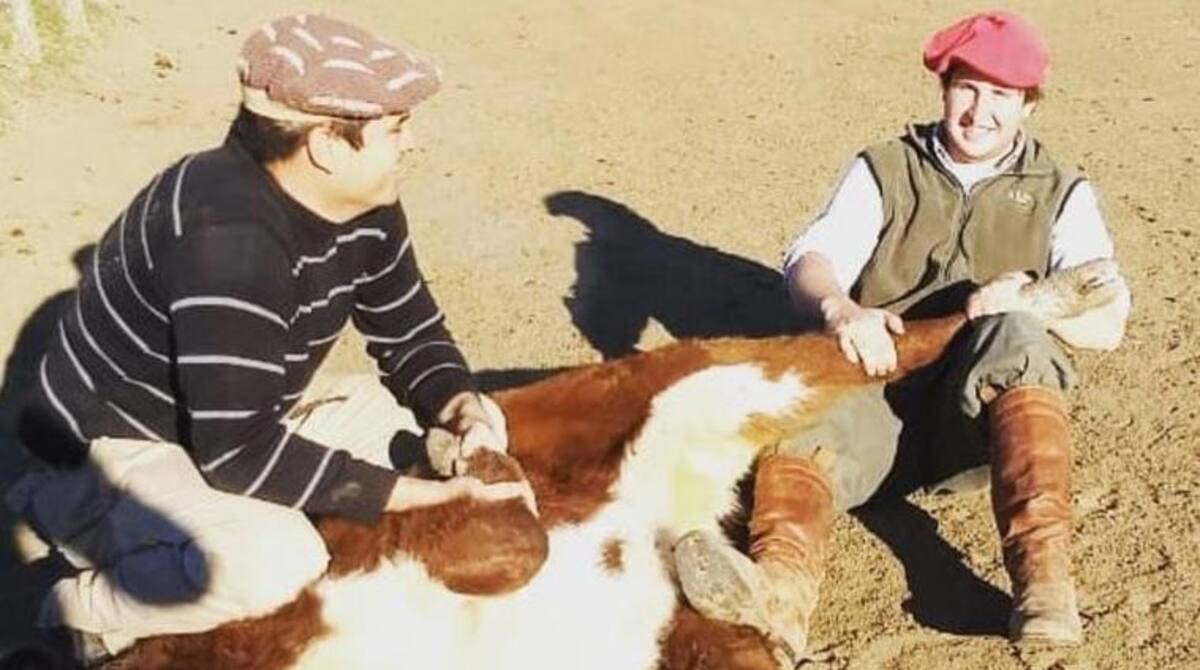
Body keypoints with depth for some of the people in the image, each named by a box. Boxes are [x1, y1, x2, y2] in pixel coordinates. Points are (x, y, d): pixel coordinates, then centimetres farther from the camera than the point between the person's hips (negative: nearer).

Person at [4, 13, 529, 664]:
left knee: (420, 427, 1)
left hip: (241, 424, 9)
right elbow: (239, 454, -35)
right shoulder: (226, 236, -34)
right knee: (274, 563, -33)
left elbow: (410, 336, 3)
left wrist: (460, 405, -20)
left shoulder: (365, 205, -9)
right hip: (113, 447, -9)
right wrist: (425, 495, -31)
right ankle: (84, 607, -3)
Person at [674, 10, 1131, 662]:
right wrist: (839, 307, -28)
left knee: (1013, 337, -33)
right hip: (879, 391, 1)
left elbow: (1107, 323, 1)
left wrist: (1027, 302, -21)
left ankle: (1042, 575, -42)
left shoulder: (1063, 193, 13)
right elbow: (810, 259, -4)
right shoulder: (884, 170, 13)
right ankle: (781, 588, -55)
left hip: (991, 410, -1)